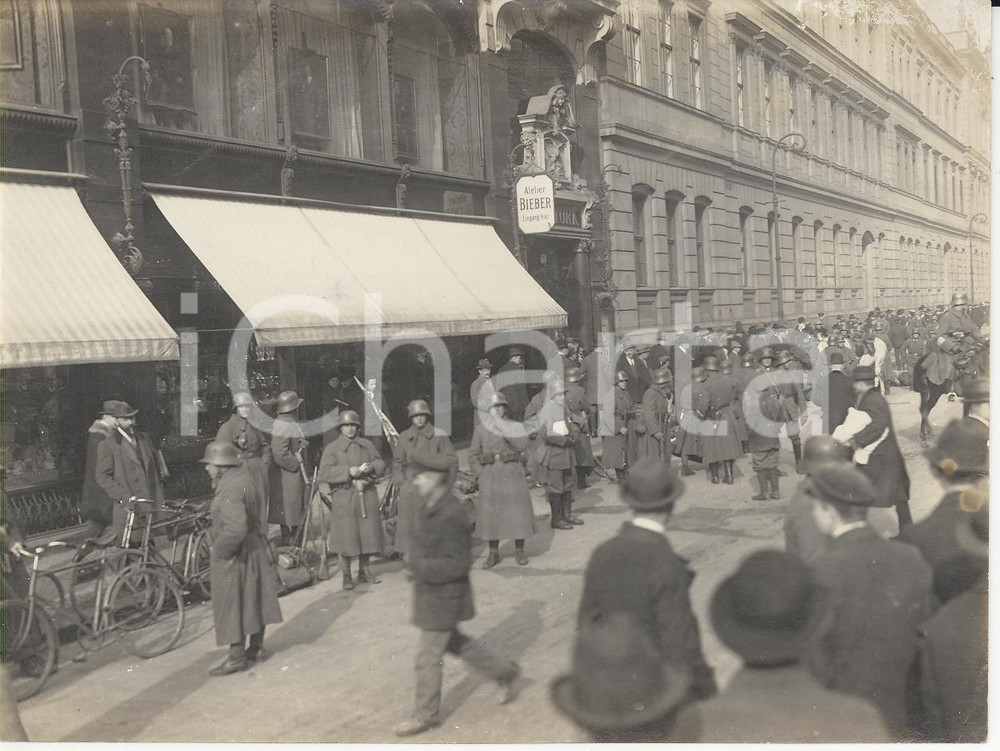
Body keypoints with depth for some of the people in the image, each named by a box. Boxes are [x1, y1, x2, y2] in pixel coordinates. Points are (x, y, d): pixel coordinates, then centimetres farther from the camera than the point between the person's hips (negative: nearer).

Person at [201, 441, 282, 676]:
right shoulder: (242, 478, 7)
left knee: (233, 606, 1)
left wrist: (220, 551, -20)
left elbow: (235, 528, -33)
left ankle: (237, 657, 9)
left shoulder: (231, 489, -24)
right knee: (254, 601, 17)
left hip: (236, 557, -10)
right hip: (255, 551, 10)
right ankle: (256, 648, 28)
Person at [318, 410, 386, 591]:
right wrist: (348, 471, -18)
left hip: (367, 495, 3)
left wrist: (371, 467, -11)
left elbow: (381, 465, 12)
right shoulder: (332, 448, 2)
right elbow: (324, 473, -8)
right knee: (346, 536, -3)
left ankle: (364, 571, 21)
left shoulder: (367, 445, 13)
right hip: (343, 496, -3)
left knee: (367, 533, 6)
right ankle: (346, 575, 7)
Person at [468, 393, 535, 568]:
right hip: (490, 479, 1)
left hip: (513, 476, -1)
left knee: (517, 512, 1)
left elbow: (521, 446, -13)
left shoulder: (515, 427, 5)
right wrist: (480, 475, -4)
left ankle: (519, 550, 15)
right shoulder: (481, 429, 7)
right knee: (490, 514, 2)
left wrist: (502, 427, -14)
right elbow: (473, 455, 8)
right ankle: (493, 553, 12)